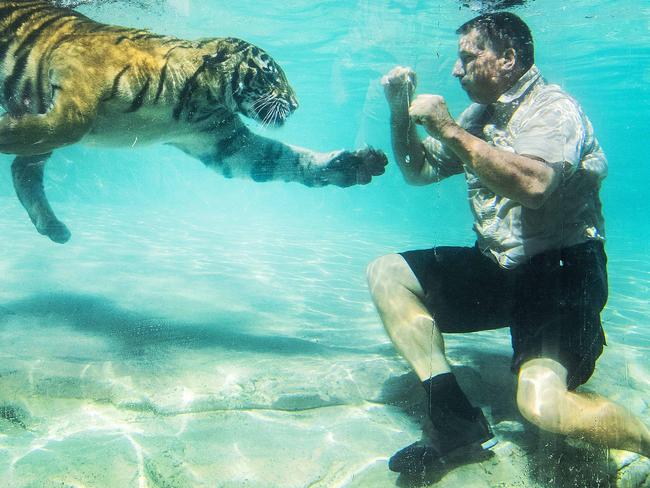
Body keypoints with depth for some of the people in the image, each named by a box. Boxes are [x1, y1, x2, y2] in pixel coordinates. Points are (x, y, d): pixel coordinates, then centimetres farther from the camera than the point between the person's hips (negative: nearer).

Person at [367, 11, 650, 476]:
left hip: (560, 269, -8)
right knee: (385, 272, -5)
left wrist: (448, 128, -24)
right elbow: (418, 171, 19)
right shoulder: (480, 116, 13)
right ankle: (455, 416, -10)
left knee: (542, 403, -29)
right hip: (497, 266, 8)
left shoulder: (553, 108, -10)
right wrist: (401, 112, 4)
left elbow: (531, 184, -31)